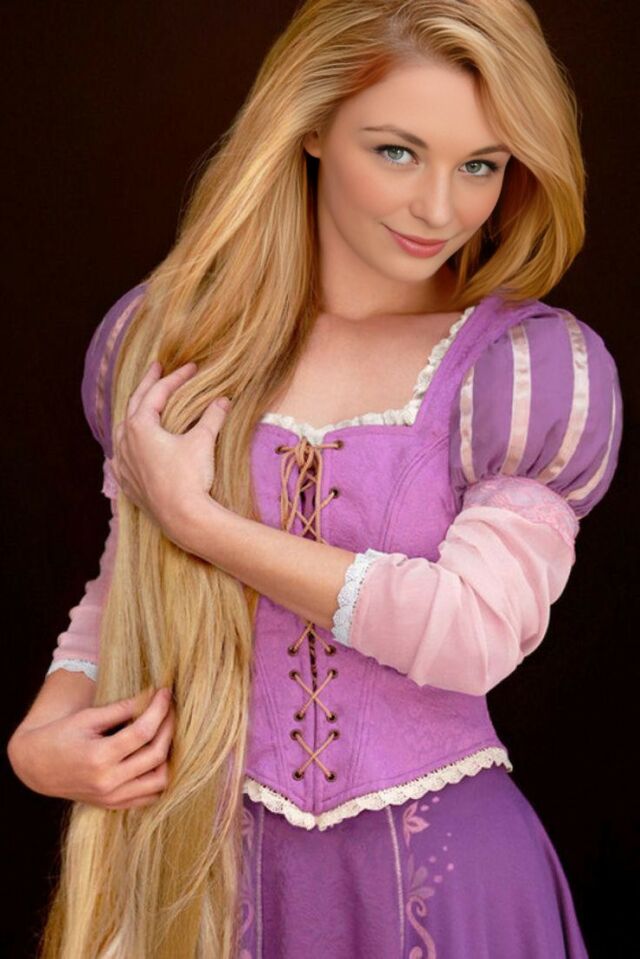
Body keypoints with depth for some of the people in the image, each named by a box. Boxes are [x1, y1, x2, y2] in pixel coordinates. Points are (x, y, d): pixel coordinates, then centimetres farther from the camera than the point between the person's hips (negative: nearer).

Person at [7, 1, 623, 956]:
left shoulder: (543, 368, -10)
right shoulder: (165, 337, 0)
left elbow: (471, 632, -20)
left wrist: (194, 517, -17)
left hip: (435, 877, -2)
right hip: (200, 865, 3)